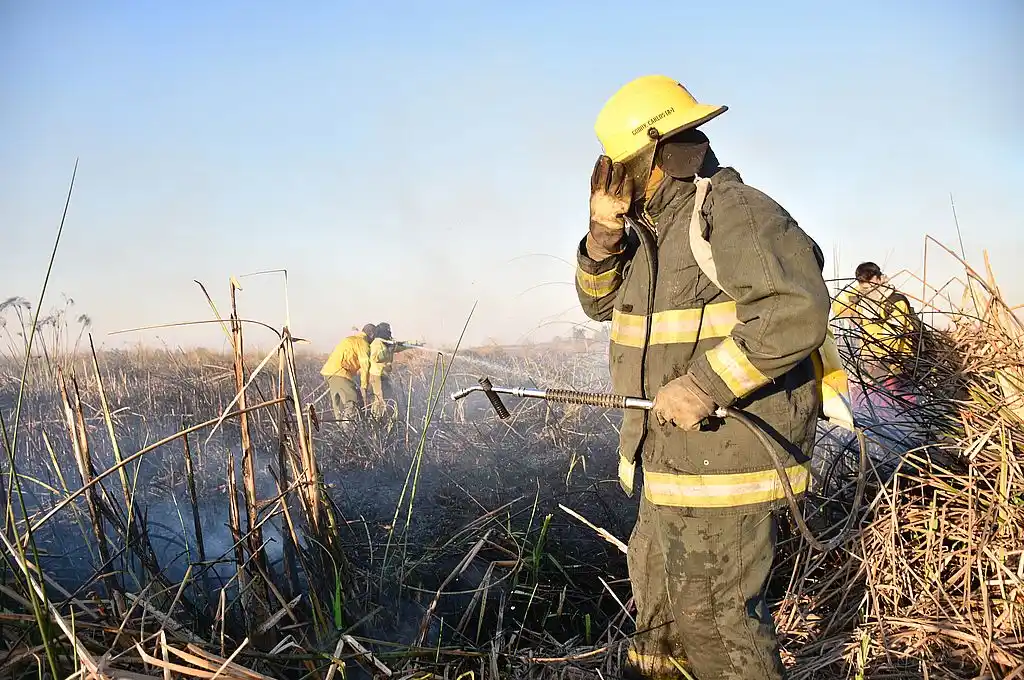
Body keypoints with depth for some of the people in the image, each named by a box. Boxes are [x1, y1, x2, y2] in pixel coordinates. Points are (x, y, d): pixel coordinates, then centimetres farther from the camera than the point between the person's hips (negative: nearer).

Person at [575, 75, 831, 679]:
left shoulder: (734, 213, -17)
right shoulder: (653, 229, 14)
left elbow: (797, 312, -28)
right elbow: (600, 301, 18)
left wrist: (705, 385, -29)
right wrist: (604, 232, -1)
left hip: (725, 454, -10)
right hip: (673, 453, 10)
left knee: (712, 614, -5)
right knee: (656, 583, 25)